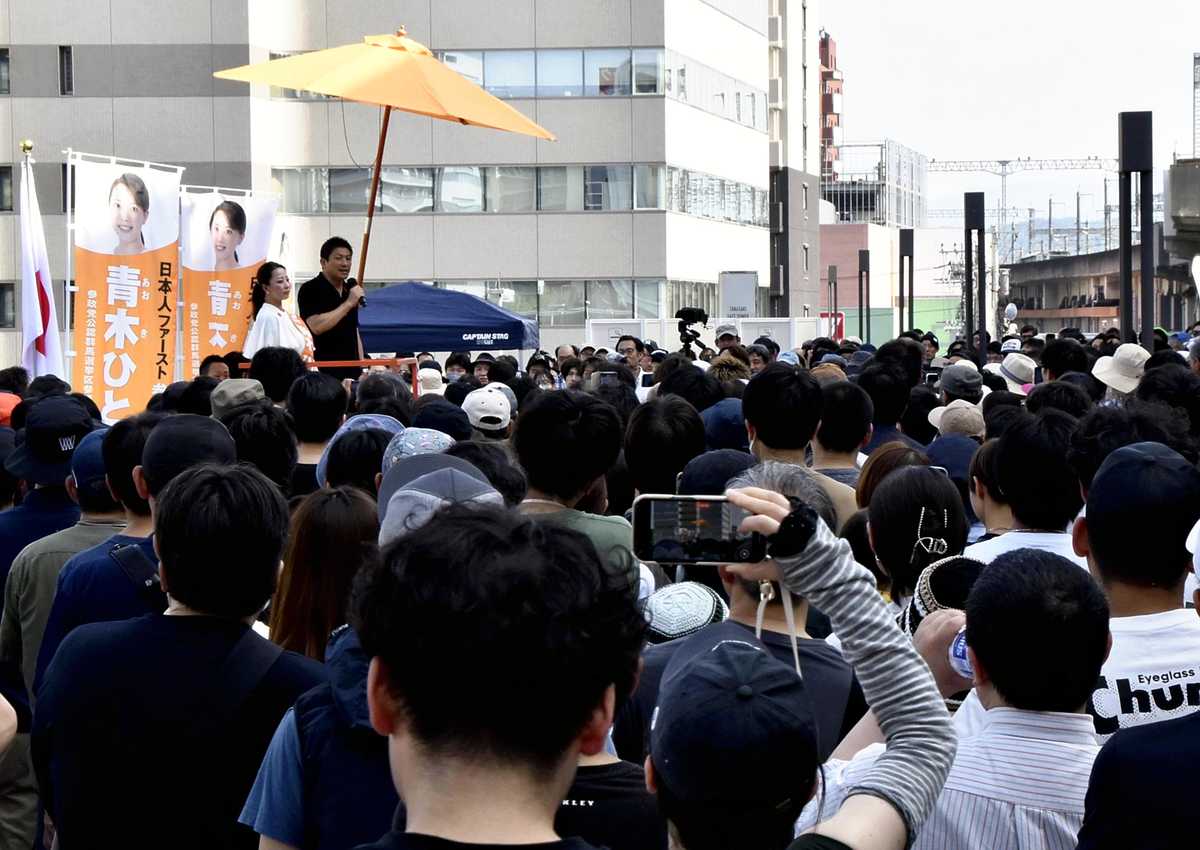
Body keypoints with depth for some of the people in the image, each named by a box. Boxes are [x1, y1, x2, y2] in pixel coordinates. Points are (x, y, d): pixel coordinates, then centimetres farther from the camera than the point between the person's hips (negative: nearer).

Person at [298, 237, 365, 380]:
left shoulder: (350, 289, 17)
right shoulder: (310, 290, -4)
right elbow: (316, 326, -20)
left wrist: (361, 369, 16)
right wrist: (348, 303, -16)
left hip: (351, 371, 6)